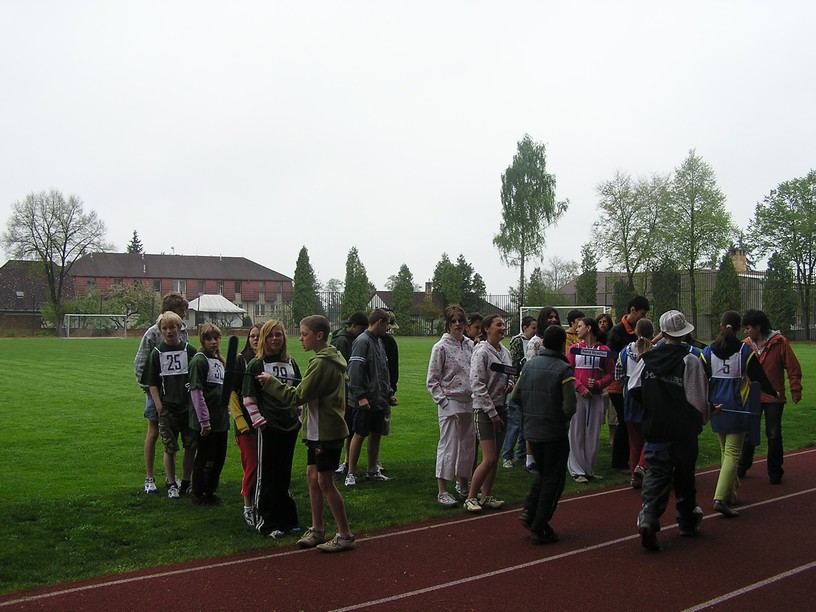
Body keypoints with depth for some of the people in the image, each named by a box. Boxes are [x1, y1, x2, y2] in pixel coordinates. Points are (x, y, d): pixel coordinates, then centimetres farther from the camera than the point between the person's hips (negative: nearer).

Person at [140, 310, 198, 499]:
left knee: (191, 447, 5)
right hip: (167, 408, -1)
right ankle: (171, 484, 17)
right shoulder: (157, 353, 1)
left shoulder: (189, 351, 1)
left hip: (189, 406, 1)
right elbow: (152, 383, 2)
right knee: (170, 449, 4)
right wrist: (159, 406, -7)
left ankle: (186, 482, 20)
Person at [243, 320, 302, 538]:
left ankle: (286, 520, 24)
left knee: (284, 475, 14)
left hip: (290, 427, 5)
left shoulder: (291, 363, 10)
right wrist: (259, 422, -11)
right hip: (268, 429, -5)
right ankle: (266, 523, 11)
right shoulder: (255, 365, -4)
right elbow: (248, 399, -6)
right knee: (266, 476, 2)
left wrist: (300, 417, 12)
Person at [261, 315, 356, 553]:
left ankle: (345, 535, 6)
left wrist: (270, 382, -10)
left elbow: (298, 396, -18)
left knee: (325, 482, -3)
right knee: (312, 477, 14)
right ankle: (317, 530, 25)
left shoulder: (322, 363, -19)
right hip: (318, 430, 10)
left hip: (327, 432, -10)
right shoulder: (332, 359, 12)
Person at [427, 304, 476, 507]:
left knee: (468, 445, 12)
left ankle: (462, 485, 28)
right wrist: (443, 401, -12)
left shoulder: (470, 345, 9)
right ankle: (442, 491, 1)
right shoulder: (441, 347, -7)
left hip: (469, 403, 6)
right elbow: (431, 380, -6)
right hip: (450, 404, -6)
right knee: (448, 445, -5)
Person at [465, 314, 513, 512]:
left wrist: (510, 385, -2)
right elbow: (477, 384, -18)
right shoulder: (482, 352, -14)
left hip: (501, 407, 8)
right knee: (489, 459, -10)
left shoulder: (505, 352, 9)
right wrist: (492, 412, -18)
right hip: (484, 409, -7)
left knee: (494, 458, 11)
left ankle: (486, 496, 21)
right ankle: (471, 498, 3)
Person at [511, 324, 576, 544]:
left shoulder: (529, 365, 3)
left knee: (543, 473, 25)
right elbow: (569, 406, -20)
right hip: (554, 433, -6)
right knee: (553, 480, 8)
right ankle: (539, 528, 10)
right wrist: (563, 418, 0)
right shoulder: (563, 369, -15)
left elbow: (515, 396, 6)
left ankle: (529, 512, 13)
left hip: (531, 431, 6)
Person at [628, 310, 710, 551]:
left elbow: (633, 389, 0)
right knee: (684, 476, 16)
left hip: (654, 429, 2)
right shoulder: (690, 360, -13)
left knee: (656, 474, 4)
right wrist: (703, 418, 9)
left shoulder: (647, 359, -2)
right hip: (684, 431, -1)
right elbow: (699, 398, -11)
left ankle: (647, 517, -17)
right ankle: (687, 520, 32)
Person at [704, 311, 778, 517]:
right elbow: (759, 376, 2)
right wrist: (773, 392, 19)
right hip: (737, 407, -3)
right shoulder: (745, 350, -7)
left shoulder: (709, 351, -1)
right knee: (733, 453, -3)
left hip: (716, 407, 3)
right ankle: (720, 498, -16)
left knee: (725, 451, 19)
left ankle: (730, 493, 27)